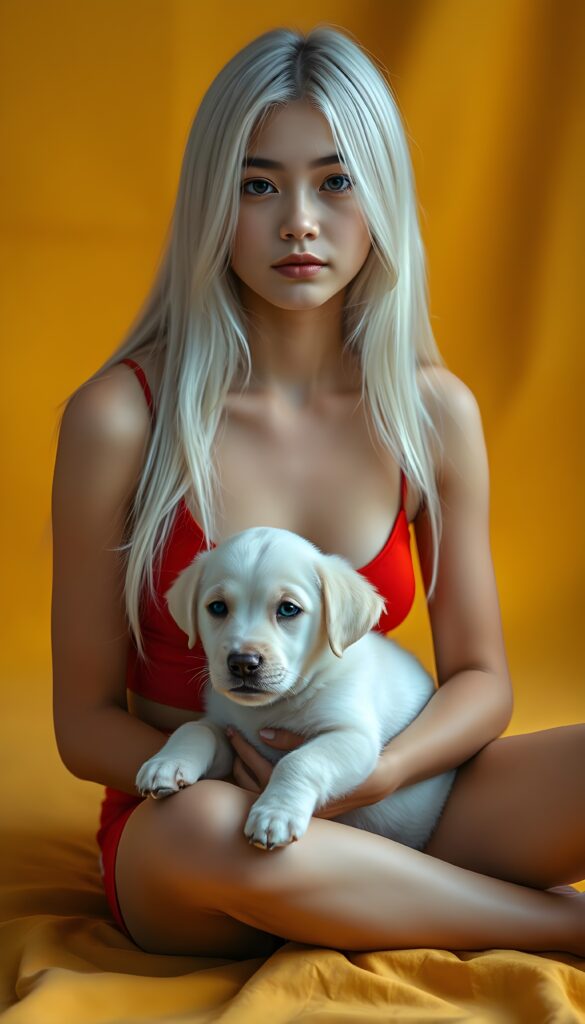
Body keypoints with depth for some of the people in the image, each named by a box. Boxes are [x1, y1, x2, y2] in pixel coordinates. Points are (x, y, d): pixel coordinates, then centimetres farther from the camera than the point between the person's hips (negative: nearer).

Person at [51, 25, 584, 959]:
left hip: (375, 817, 1)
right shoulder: (122, 416, -11)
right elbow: (86, 722, -5)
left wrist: (375, 774, -18)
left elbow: (480, 678, 3)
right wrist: (239, 780, -23)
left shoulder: (435, 411, -2)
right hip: (178, 843, -1)